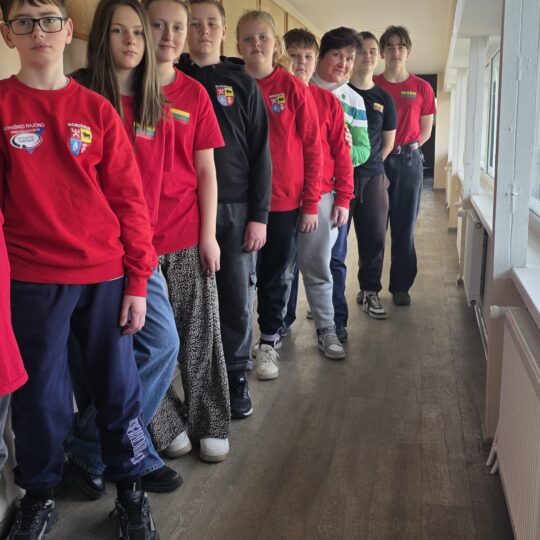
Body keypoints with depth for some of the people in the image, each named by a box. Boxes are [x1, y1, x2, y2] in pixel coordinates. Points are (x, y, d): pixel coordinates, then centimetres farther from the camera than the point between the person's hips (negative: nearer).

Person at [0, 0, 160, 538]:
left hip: (106, 277, 1)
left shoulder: (97, 110, 5)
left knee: (118, 387, 9)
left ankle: (129, 487, 29)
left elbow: (128, 198, 3)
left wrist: (137, 281, -1)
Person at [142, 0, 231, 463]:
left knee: (200, 334, 8)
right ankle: (168, 425, 24)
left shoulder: (194, 93, 5)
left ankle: (211, 425, 23)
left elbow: (206, 171, 5)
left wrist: (208, 234, -1)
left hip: (189, 235, 1)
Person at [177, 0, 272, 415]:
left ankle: (236, 376, 20)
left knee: (238, 298, 3)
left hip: (236, 209, 0)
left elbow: (260, 154, 4)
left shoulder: (243, 84, 7)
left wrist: (259, 215, -4)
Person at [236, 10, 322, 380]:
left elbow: (313, 148, -3)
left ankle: (269, 343, 28)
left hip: (285, 201, -1)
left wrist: (311, 204, -5)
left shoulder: (294, 89, -4)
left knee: (277, 275, 11)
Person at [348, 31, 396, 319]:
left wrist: (371, 164, 8)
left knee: (374, 236, 6)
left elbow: (388, 143, 17)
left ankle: (369, 290, 20)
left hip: (373, 176, 4)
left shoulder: (384, 99, 11)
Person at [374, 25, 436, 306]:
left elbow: (425, 131, 10)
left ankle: (401, 286, 16)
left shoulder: (422, 88, 4)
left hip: (408, 161, 1)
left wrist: (405, 149, -1)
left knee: (404, 227, 5)